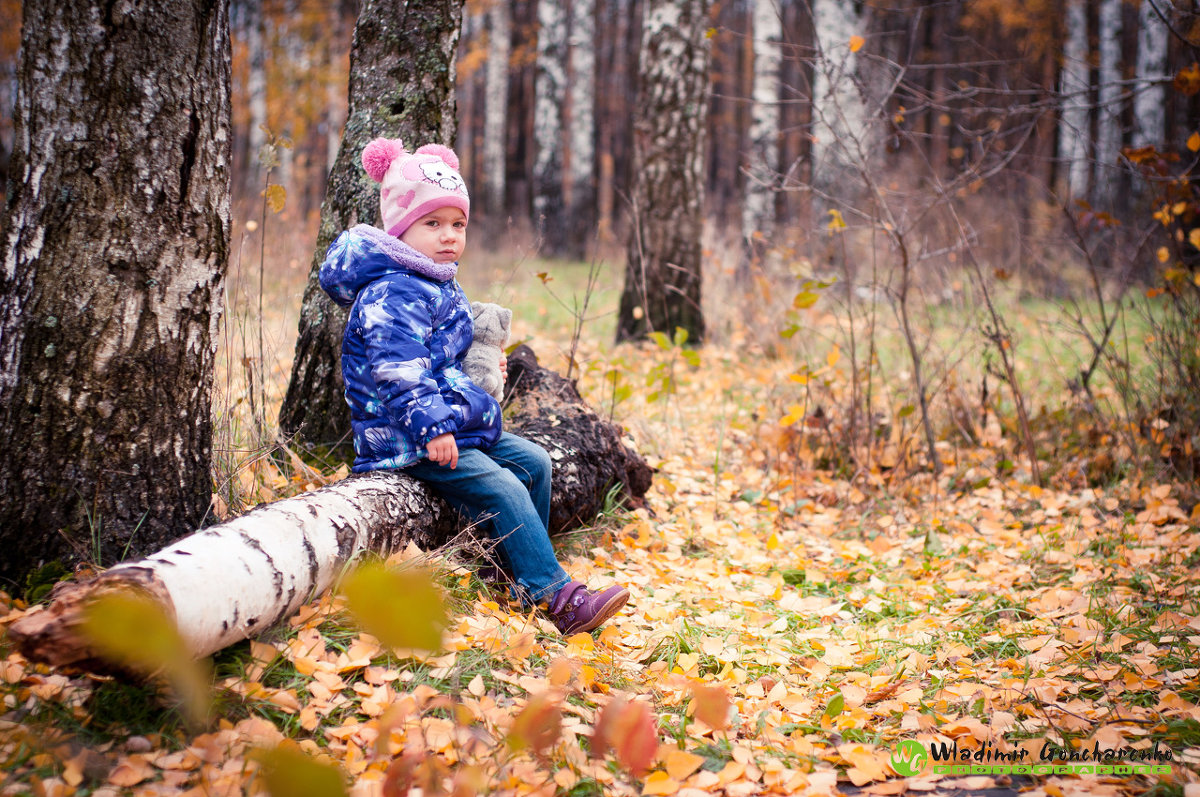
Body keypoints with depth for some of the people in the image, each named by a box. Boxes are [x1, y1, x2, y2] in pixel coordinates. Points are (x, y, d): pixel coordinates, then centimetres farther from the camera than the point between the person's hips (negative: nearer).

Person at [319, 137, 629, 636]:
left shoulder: (439, 287, 15)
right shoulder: (391, 296, -19)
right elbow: (400, 371, -29)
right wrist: (431, 426, -34)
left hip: (457, 422, 11)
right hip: (409, 439, -11)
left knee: (532, 461, 13)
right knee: (501, 490, -20)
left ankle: (520, 568, 20)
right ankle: (554, 597, -21)